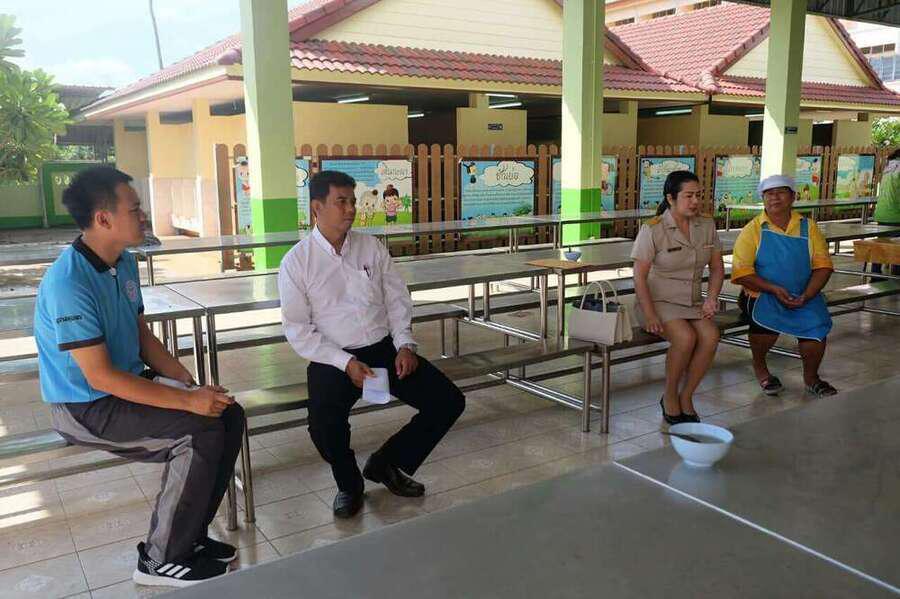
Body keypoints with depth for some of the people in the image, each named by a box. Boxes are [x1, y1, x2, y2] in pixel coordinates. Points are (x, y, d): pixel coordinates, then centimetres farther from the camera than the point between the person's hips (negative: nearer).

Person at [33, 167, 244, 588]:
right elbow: (100, 377, -26)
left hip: (129, 385, 9)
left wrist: (190, 382, -3)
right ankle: (161, 559, -5)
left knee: (229, 415, -4)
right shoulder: (69, 284, -25)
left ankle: (190, 533, 10)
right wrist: (188, 400, -26)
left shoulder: (125, 263, 3)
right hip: (85, 408, -8)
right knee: (202, 432, -23)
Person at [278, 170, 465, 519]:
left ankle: (387, 464, 16)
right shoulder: (296, 262, -5)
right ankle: (349, 484, 6)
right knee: (324, 427, -30)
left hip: (385, 349, 4)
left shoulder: (371, 247, 6)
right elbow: (297, 329, -7)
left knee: (449, 402, -7)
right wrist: (346, 363, -17)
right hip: (333, 359, -4)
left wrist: (405, 345, -8)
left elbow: (397, 300, 8)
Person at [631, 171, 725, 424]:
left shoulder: (707, 226, 5)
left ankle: (685, 398, -9)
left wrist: (711, 298, -5)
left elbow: (717, 268, 13)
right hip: (659, 301, -4)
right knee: (686, 337, -32)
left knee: (711, 335, -27)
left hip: (692, 302, 5)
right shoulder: (652, 229, -10)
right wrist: (650, 315, -22)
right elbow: (639, 276, -12)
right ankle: (669, 397, -8)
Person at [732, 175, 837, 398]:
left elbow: (823, 265, 1)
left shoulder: (807, 227, 7)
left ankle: (811, 378, 7)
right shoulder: (753, 230, -2)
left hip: (802, 295, 3)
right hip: (762, 294, -3)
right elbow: (741, 273, -10)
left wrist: (806, 296, -14)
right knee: (768, 320, -33)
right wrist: (773, 289, -21)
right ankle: (759, 367, -1)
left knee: (817, 325, -22)